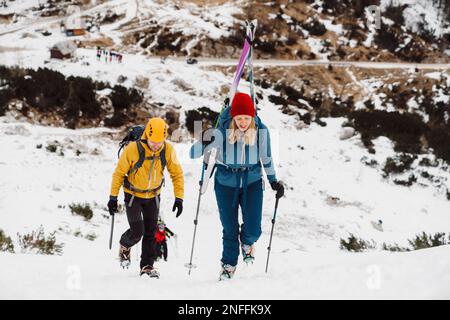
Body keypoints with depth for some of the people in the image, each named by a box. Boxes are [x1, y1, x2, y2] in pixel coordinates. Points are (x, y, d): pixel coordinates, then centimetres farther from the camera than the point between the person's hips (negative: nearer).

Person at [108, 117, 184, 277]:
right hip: (133, 195, -3)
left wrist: (179, 198, -9)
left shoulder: (168, 150, -18)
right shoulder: (132, 149, -27)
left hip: (153, 196, 3)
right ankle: (125, 246, 23)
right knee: (137, 231, -9)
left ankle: (147, 265, 17)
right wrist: (113, 197, -12)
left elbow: (177, 174, -4)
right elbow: (119, 173, -14)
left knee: (151, 232, 5)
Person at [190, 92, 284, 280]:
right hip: (226, 184, -1)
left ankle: (247, 243, 29)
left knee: (253, 229, -8)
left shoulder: (261, 131, -16)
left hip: (252, 182, 1)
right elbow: (193, 154, -20)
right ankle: (229, 265, 30)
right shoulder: (222, 133, -21)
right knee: (230, 229, 6)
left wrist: (273, 181, 6)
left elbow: (266, 158, 2)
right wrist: (204, 143, -40)